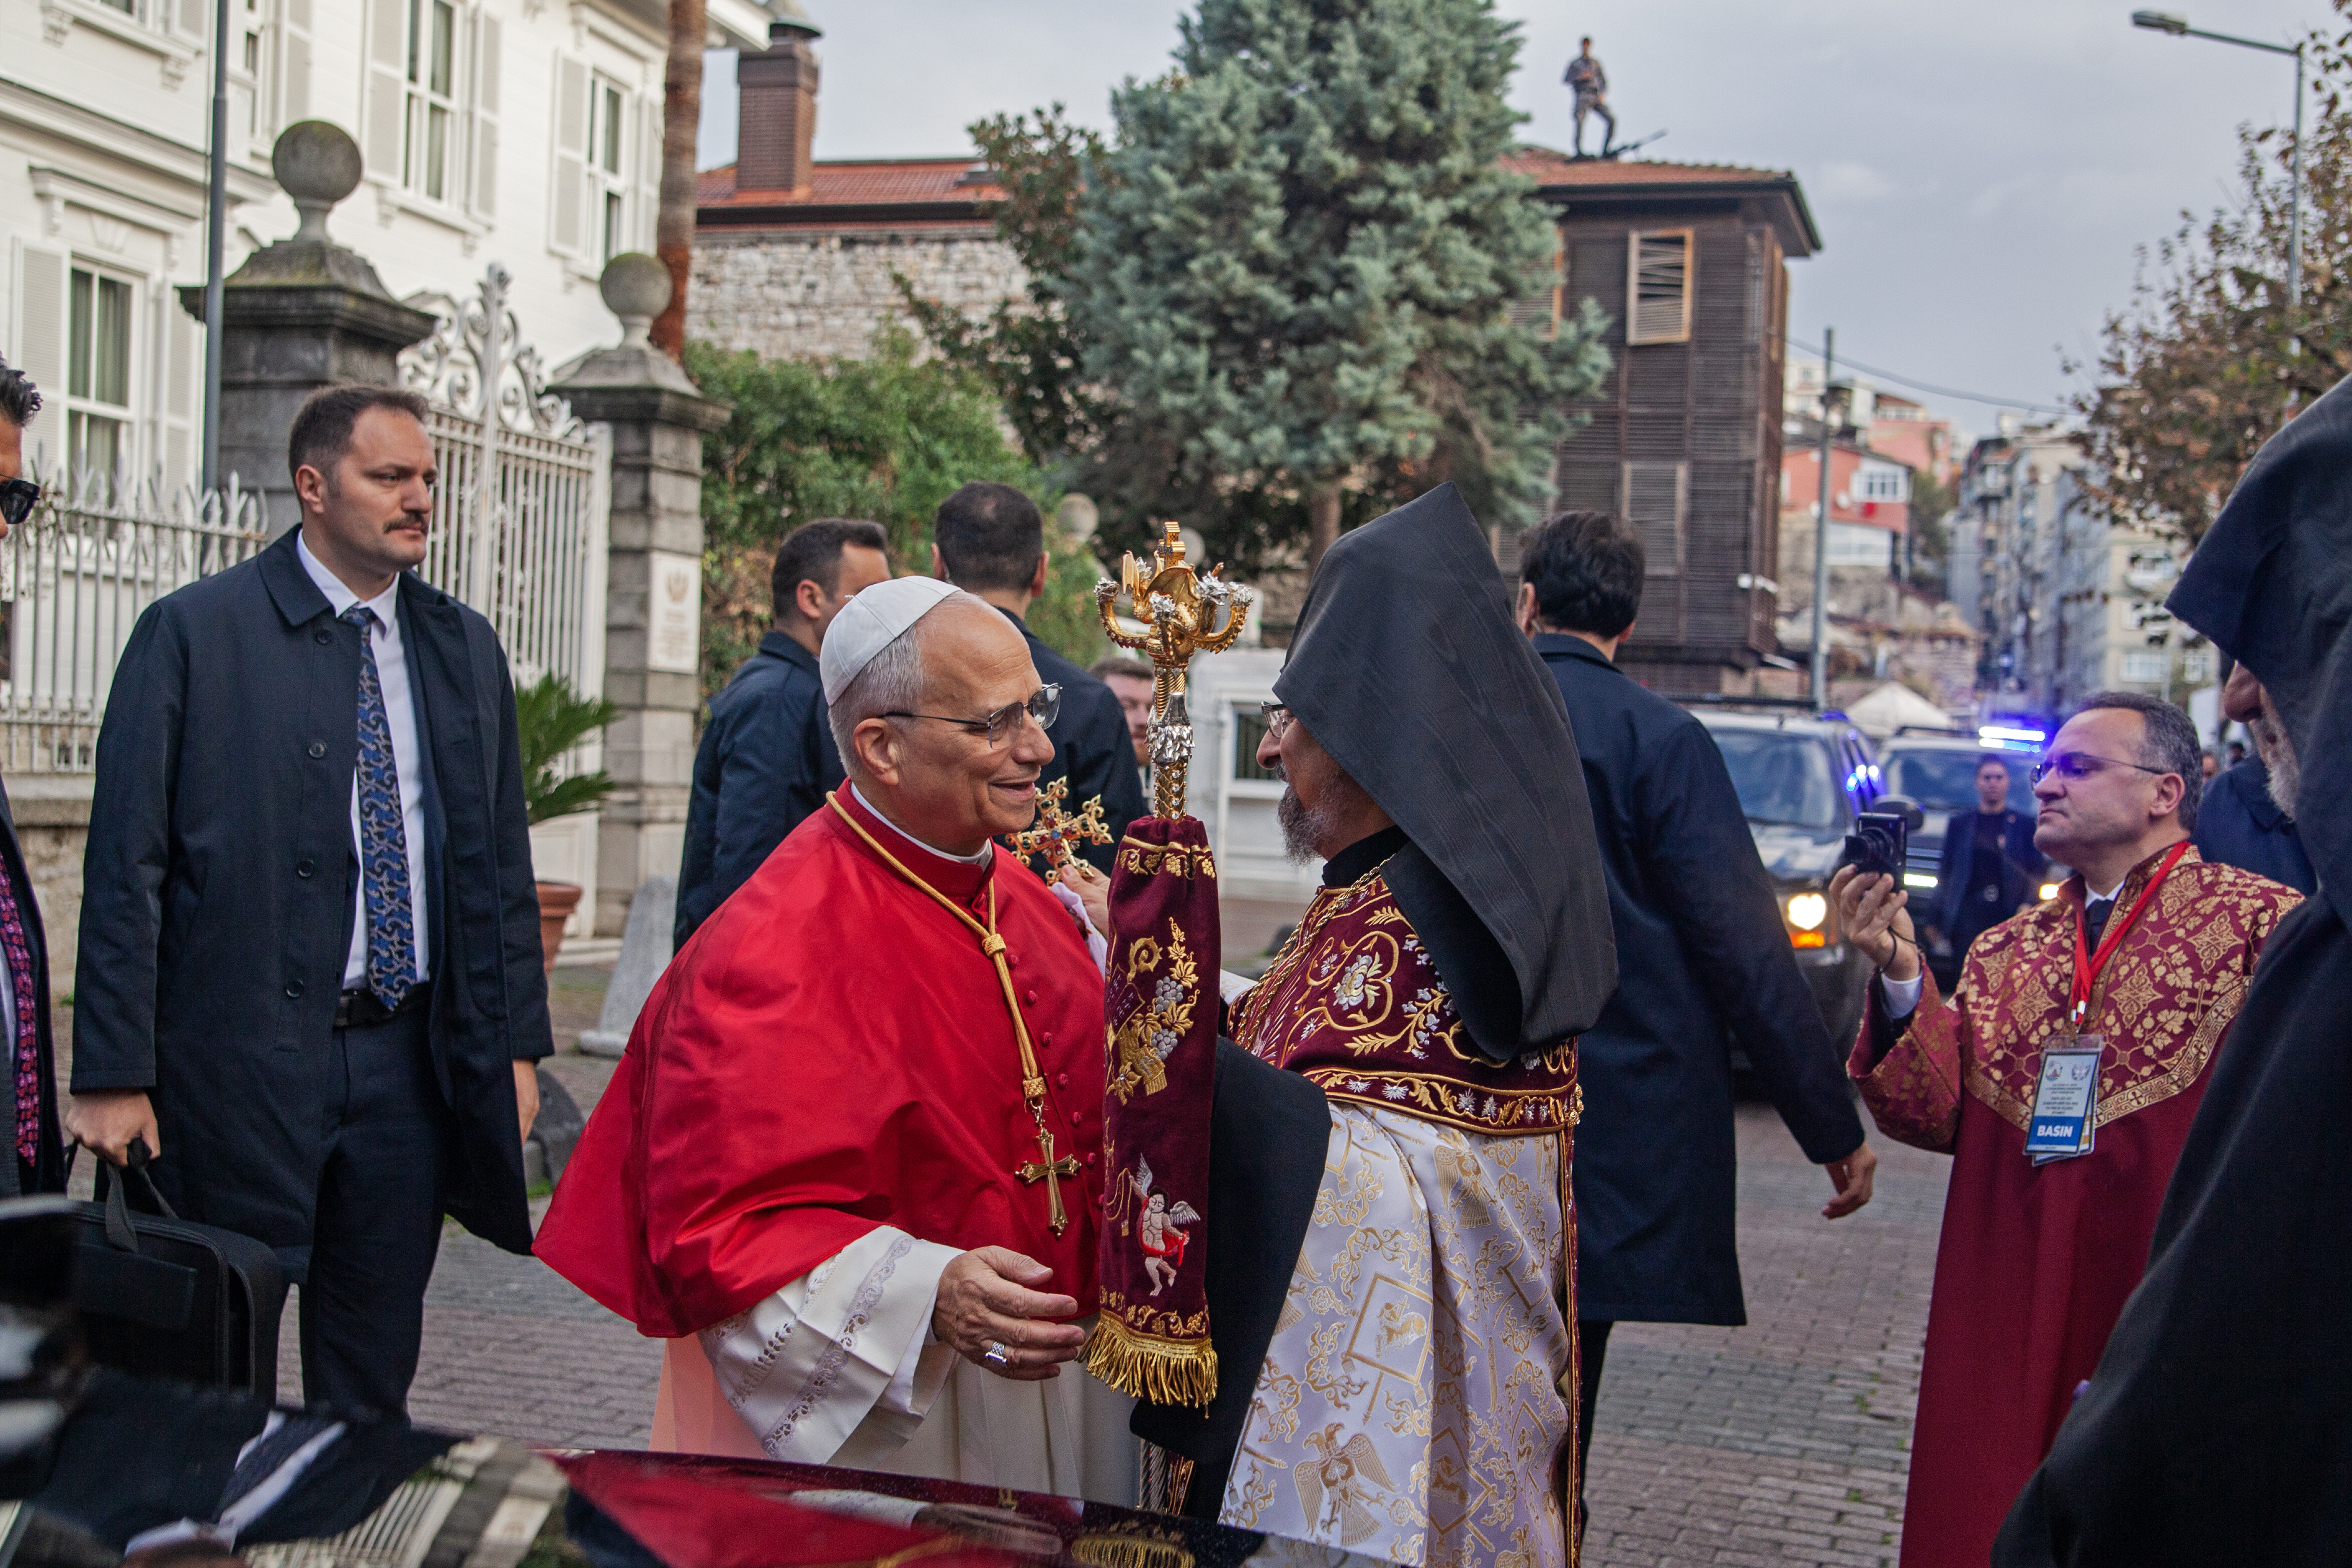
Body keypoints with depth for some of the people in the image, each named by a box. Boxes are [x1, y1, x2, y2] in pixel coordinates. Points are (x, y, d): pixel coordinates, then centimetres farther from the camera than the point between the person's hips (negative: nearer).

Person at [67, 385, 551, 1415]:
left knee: (374, 1378, 12)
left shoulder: (466, 647, 11)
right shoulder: (191, 632, -4)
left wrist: (516, 1047, 8)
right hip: (239, 1056, -4)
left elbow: (501, 859, 14)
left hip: (410, 1060, 5)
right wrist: (112, 1075, -11)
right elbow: (124, 866, -6)